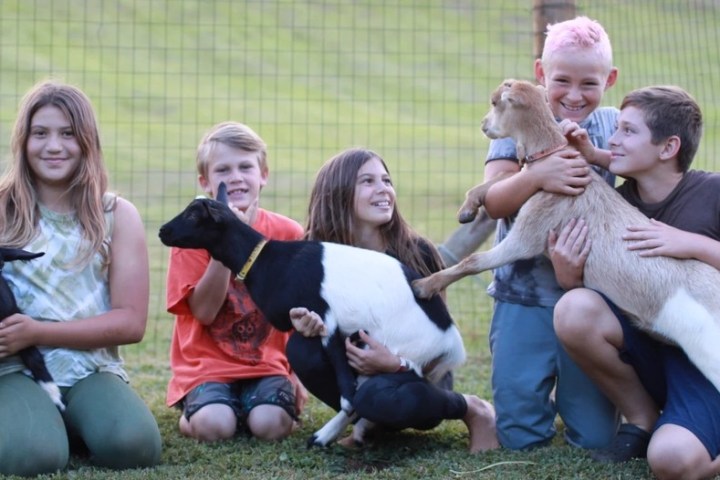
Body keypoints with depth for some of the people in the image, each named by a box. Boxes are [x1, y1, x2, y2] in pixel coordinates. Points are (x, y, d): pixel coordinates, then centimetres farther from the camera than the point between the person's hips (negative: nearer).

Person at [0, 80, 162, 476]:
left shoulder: (117, 216, 5)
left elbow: (131, 322, -1)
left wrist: (37, 332, -12)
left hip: (93, 372, 1)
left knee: (134, 444, -29)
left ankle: (74, 426, 4)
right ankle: (43, 424, 4)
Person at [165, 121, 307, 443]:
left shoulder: (287, 234, 0)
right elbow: (204, 311, -14)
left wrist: (298, 373, 0)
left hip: (268, 365, 1)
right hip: (207, 365, -1)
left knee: (271, 425, -26)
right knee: (214, 426, -27)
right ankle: (191, 414, 7)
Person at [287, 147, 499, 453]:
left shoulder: (417, 253, -13)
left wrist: (397, 362, -28)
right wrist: (309, 327, -27)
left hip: (420, 370, -3)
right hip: (361, 369, 3)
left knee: (378, 397, -37)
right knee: (302, 348, -26)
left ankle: (473, 411, -9)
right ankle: (369, 421, -3)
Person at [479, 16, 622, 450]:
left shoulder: (613, 126, 5)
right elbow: (493, 202, -11)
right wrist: (537, 175, -29)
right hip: (525, 296, -1)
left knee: (596, 440, 4)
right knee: (521, 438, 2)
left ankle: (569, 395, 35)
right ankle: (541, 393, 34)